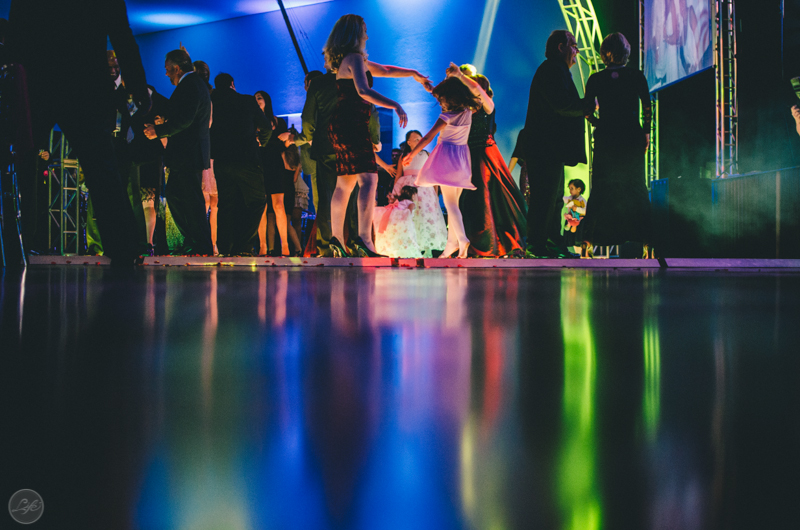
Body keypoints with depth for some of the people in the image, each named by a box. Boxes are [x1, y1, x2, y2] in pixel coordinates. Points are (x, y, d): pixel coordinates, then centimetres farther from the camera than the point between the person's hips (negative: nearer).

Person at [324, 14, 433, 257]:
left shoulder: (345, 60, 22)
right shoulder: (354, 58, -9)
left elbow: (383, 70, 33)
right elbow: (363, 91, -25)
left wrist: (413, 73, 37)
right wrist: (395, 105, -29)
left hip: (342, 127, 11)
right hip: (352, 125, -11)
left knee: (345, 183, 13)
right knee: (368, 178, -18)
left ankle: (336, 239, 15)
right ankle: (364, 239, -31)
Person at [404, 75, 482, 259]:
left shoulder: (447, 116, -11)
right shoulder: (468, 112, 6)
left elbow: (428, 137, -12)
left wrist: (411, 155, -7)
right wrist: (455, 77, 32)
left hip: (447, 158, -7)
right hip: (462, 159, 7)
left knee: (450, 203, -11)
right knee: (453, 202, 12)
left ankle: (462, 239, -26)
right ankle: (452, 243, 11)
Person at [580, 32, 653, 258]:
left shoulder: (595, 79, -1)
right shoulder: (637, 76, -1)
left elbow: (587, 111, -3)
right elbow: (647, 109, -2)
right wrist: (646, 132, 10)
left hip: (605, 138, 0)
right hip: (632, 137, 0)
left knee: (600, 189, 5)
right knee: (636, 189, 8)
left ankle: (588, 242, -2)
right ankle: (646, 241, 4)